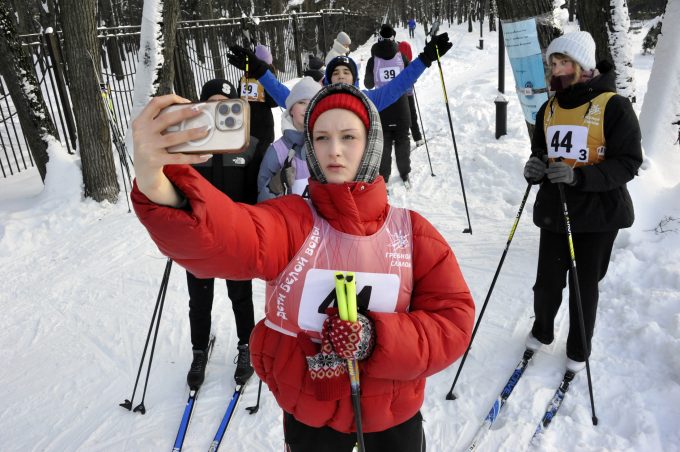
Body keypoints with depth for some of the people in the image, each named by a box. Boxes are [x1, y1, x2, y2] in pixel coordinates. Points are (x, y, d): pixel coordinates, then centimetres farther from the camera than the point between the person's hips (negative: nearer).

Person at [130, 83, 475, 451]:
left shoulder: (412, 231, -11)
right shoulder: (289, 220, -17)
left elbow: (453, 320, -13)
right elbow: (221, 237, -37)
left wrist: (373, 338, -29)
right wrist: (154, 181, -57)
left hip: (394, 413, 1)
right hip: (309, 414, 0)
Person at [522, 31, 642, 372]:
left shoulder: (613, 106, -10)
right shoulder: (549, 109, 6)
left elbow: (628, 163, -13)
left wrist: (579, 176, -28)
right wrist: (535, 168, -11)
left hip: (598, 215, -4)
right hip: (554, 212, 4)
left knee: (584, 287, 10)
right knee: (547, 283, 9)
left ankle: (578, 349, 33)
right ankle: (542, 331, 38)